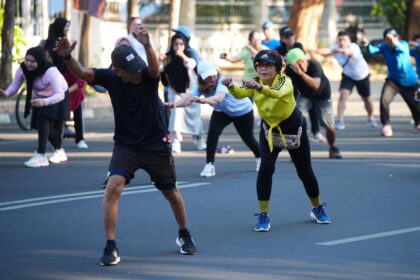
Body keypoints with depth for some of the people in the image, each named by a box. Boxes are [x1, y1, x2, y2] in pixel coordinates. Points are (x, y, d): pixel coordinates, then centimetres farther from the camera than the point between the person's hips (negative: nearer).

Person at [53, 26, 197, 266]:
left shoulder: (148, 76, -20)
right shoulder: (111, 78, -14)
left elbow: (154, 67, -43)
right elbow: (82, 73, -27)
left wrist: (147, 46, -65)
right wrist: (67, 57, -48)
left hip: (156, 145, -1)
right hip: (126, 145, 1)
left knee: (171, 193, 15)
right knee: (113, 188, -21)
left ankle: (184, 235, 42)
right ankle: (111, 247, -13)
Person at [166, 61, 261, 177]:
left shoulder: (222, 83, -42)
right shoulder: (201, 88, -26)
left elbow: (218, 97, -64)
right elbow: (189, 98, -43)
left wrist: (205, 100, -86)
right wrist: (176, 104, -65)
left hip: (242, 110, -3)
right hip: (222, 112, 3)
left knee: (248, 138, 11)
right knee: (213, 132, -23)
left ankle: (259, 158, 43)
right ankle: (209, 165, -17)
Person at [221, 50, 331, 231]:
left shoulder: (285, 81, -26)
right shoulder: (255, 83, -15)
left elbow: (278, 93, -50)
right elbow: (240, 94, -35)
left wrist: (260, 88, -70)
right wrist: (231, 87, -59)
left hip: (293, 128, -2)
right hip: (269, 129, 2)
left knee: (304, 171, 9)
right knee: (266, 167, -19)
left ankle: (317, 208, 34)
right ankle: (263, 215, -12)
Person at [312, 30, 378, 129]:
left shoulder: (354, 47, -34)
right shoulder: (335, 48, -22)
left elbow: (349, 51, -59)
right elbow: (327, 52, -44)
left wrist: (341, 50, -83)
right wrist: (315, 51, -66)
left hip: (362, 76, -2)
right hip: (348, 76, 2)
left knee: (366, 98, 14)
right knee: (343, 94, -22)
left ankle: (371, 118, 41)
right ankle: (339, 121, -22)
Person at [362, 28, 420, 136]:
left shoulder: (403, 44, -18)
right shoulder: (384, 46, -12)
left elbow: (402, 49, -43)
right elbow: (372, 50, -30)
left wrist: (394, 42, -65)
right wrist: (367, 45, -54)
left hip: (409, 81, -1)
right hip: (393, 80, 1)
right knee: (384, 100, -24)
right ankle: (386, 126, -11)